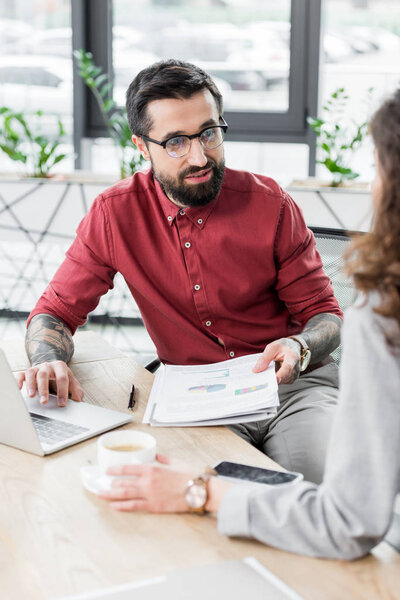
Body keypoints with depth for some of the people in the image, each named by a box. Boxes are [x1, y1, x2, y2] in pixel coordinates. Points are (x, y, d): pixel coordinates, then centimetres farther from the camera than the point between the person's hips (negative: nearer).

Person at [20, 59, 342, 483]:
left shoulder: (270, 204, -5)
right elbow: (54, 312, 3)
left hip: (294, 384, 0)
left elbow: (325, 314, 3)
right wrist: (48, 362, -21)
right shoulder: (116, 213, -4)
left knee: (319, 473, -29)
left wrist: (299, 347, -21)